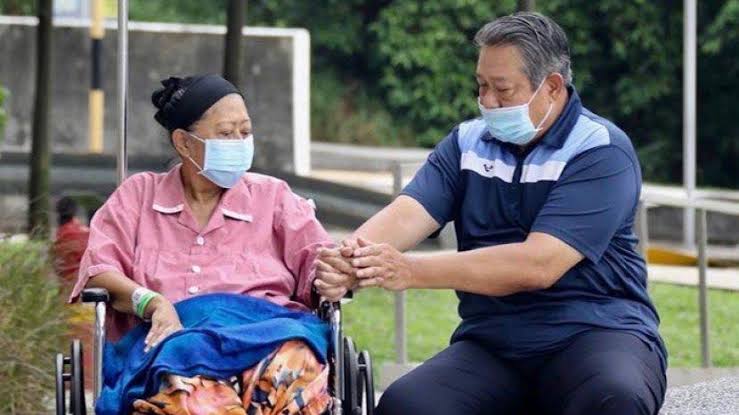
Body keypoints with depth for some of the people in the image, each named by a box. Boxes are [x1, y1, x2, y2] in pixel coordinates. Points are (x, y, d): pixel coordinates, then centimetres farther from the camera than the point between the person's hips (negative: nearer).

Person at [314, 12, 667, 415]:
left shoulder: (601, 151, -8)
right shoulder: (467, 143, 10)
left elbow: (538, 264, -20)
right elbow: (407, 214, -6)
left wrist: (412, 271, -26)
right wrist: (352, 258, -30)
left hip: (595, 332, -4)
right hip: (491, 344, 4)